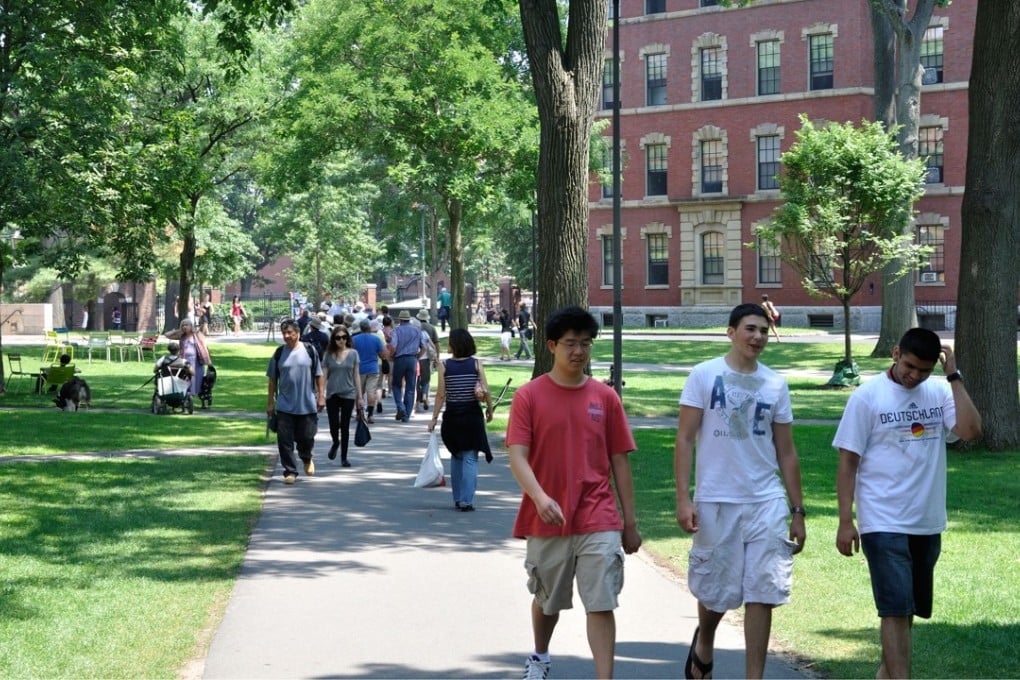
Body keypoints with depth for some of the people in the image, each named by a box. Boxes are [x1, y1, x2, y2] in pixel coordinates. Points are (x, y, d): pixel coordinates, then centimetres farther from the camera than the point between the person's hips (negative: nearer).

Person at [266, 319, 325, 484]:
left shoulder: (309, 350, -1)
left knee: (306, 438, 6)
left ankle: (306, 459, 37)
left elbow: (318, 375, 4)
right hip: (284, 406, 1)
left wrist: (321, 396, -1)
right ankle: (290, 472, 7)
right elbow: (272, 380, 7)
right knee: (285, 440, -3)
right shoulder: (279, 353, 2)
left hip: (307, 405, -1)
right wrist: (270, 402, 5)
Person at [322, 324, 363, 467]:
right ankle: (335, 443, 35)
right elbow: (323, 376, 3)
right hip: (332, 395, 0)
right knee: (334, 427, 1)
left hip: (348, 395, 0)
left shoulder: (353, 354, 2)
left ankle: (344, 458, 13)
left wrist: (359, 396, 5)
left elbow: (356, 375, 6)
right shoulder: (328, 355, 2)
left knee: (345, 427, 2)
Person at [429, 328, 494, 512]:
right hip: (472, 414, -1)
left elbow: (441, 395, -6)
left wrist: (434, 418, 1)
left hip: (452, 415, 1)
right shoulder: (476, 364, -6)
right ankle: (466, 501, -4)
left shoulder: (444, 365, -6)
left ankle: (458, 498, 22)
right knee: (470, 458, 3)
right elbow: (486, 391, -9)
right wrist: (489, 410, 7)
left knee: (456, 457, 17)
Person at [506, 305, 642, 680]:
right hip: (548, 521, 0)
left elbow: (619, 461, 6)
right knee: (547, 598, 19)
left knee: (601, 605, -8)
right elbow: (517, 456, -11)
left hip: (599, 521, 0)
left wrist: (630, 521, 5)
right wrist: (540, 497, -29)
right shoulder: (529, 395, -3)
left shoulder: (605, 397, 3)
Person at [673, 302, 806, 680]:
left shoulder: (775, 384, 6)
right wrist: (683, 498, -12)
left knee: (762, 594, -2)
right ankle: (703, 645, 41)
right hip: (715, 503, -2)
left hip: (767, 504, 2)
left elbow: (786, 453, 10)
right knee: (714, 591, 9)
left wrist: (797, 512, 8)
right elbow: (684, 439, -4)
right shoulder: (705, 375, -3)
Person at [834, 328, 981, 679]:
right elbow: (848, 462, -6)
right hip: (884, 524, -5)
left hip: (928, 523, 5)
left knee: (906, 607, 17)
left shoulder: (939, 393, 3)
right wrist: (845, 520, -10)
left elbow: (970, 431, -14)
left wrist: (954, 377, -13)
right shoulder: (867, 396, -7)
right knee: (896, 608, -10)